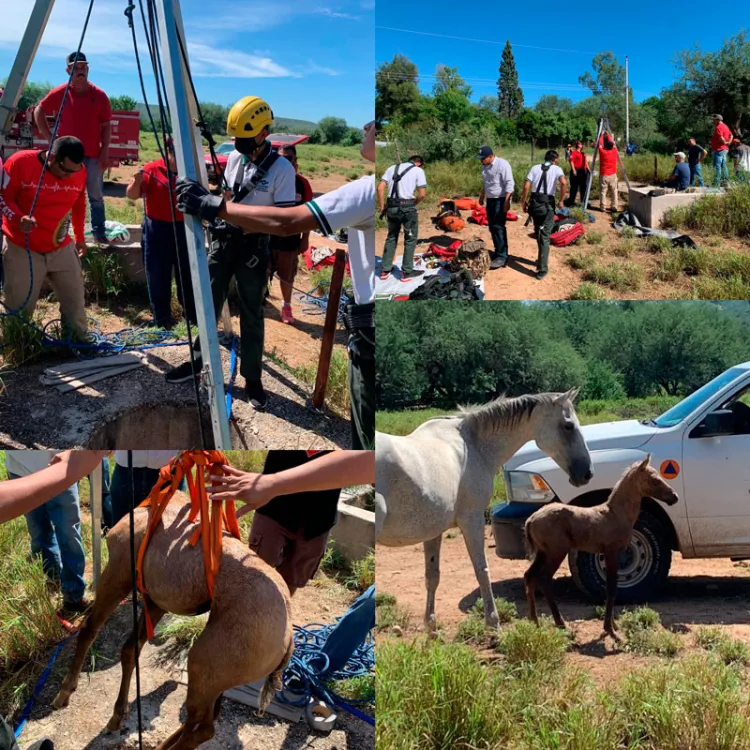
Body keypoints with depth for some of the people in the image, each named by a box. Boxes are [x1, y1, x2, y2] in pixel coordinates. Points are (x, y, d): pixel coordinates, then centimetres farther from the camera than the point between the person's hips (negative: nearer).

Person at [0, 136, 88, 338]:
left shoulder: (80, 171, -5)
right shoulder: (20, 163, -17)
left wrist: (79, 237, 21)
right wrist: (19, 218, -30)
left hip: (62, 249, 4)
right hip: (22, 250, -3)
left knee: (75, 301, 9)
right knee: (19, 308, 4)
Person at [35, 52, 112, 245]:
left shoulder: (100, 96, -1)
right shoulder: (59, 93, -3)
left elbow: (106, 126, 1)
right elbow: (39, 112, 8)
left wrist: (105, 152, -5)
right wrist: (50, 139, 0)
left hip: (93, 155, 0)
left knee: (96, 196, 3)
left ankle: (99, 233, 9)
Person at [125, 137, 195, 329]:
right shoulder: (152, 169, -6)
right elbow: (131, 195, -7)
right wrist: (137, 182, -26)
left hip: (184, 228, 3)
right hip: (157, 230, -3)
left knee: (188, 273, 10)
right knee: (158, 275, 4)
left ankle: (194, 316, 20)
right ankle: (162, 318, 14)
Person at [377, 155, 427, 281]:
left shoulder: (392, 168, 14)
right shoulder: (418, 171, 2)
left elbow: (380, 188, 5)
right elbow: (422, 194, -6)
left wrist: (382, 207, 9)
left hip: (391, 207, 5)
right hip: (407, 207, -5)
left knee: (391, 237, 18)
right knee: (411, 239, 9)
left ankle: (385, 270, 20)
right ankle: (407, 272, 12)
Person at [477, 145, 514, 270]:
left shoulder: (502, 164, -18)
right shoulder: (485, 166, 7)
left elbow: (509, 184, -21)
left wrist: (507, 202, -24)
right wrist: (482, 196, 27)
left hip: (501, 200, -8)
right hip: (490, 199, 8)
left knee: (498, 227, -13)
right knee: (492, 227, 11)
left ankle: (502, 256, -11)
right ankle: (498, 252, 22)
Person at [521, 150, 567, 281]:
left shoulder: (535, 168, 9)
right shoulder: (556, 169, 2)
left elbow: (526, 185, -2)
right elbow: (564, 183, -17)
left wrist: (524, 201, 8)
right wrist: (561, 200, -8)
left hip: (534, 203, 3)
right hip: (547, 204, -3)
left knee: (538, 233, 21)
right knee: (545, 236, 0)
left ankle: (542, 260, 36)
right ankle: (542, 269, -3)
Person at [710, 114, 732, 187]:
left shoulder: (719, 127, -14)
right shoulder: (725, 126, 18)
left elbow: (720, 138, -26)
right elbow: (731, 135, 23)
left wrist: (724, 142, -8)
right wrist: (729, 142, 9)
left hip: (718, 149, -10)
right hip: (725, 149, 10)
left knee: (717, 166, -11)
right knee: (723, 165, 15)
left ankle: (716, 183, -14)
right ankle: (726, 181, 19)